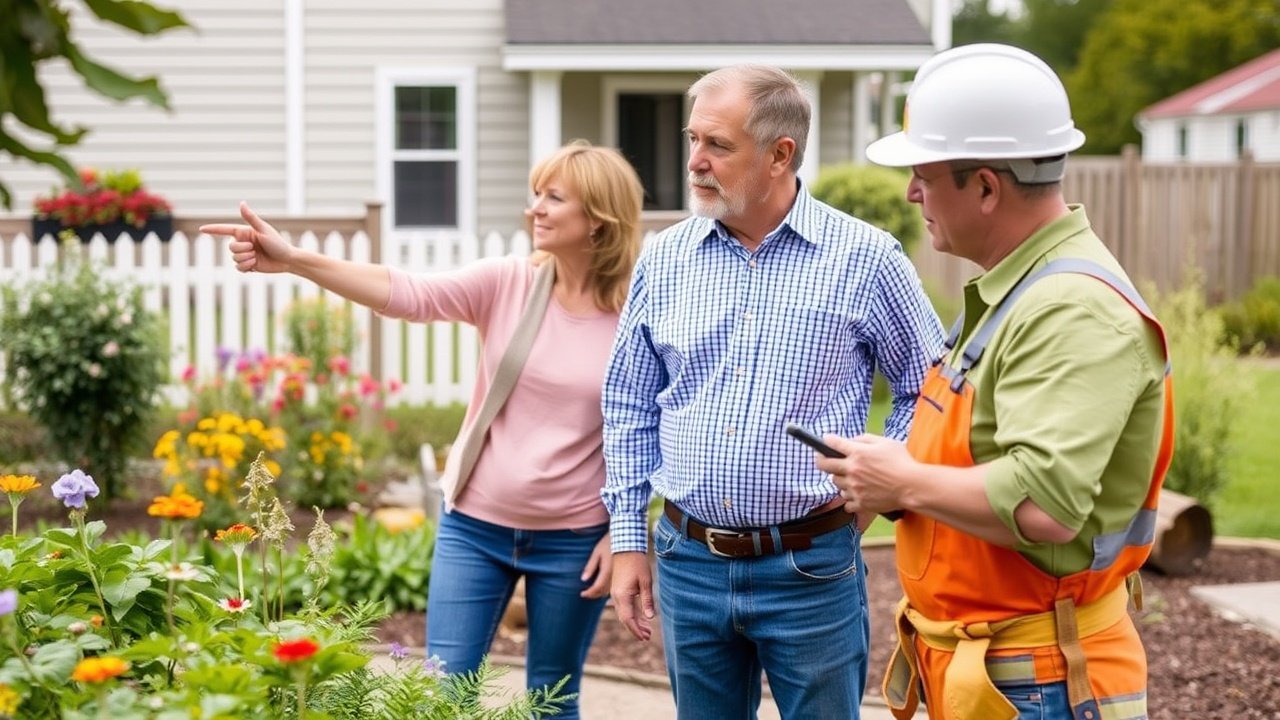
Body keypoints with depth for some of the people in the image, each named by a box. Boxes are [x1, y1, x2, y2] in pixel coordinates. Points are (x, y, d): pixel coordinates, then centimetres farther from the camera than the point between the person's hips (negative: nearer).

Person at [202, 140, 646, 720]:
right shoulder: (505, 283, -5)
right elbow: (407, 293, -18)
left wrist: (620, 533, -6)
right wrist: (290, 260, -30)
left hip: (572, 539, -2)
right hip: (474, 526, 2)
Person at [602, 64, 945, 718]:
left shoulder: (864, 258, -7)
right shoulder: (664, 259, 3)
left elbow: (927, 388, 3)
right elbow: (629, 408, 11)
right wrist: (627, 541, 8)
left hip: (812, 567, -3)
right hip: (689, 561, 3)